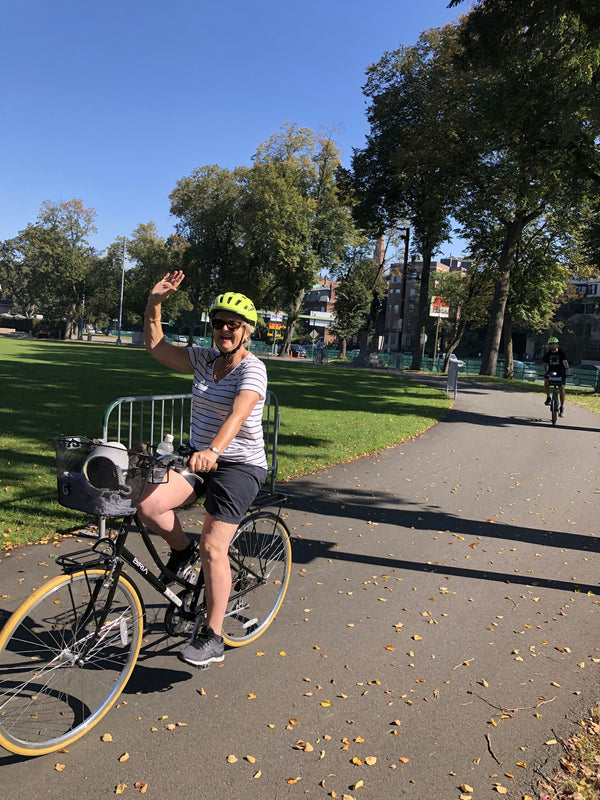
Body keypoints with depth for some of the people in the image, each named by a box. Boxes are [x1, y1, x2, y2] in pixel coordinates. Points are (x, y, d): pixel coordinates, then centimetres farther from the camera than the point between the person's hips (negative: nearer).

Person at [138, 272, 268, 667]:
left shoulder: (252, 368, -13)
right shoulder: (205, 360, 7)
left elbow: (238, 414, -31)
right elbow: (155, 345, 10)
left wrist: (214, 450, -48)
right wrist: (154, 303, -4)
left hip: (240, 466, -6)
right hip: (199, 458, 6)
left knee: (213, 548, -11)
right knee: (149, 505, -18)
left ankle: (212, 638, 5)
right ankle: (184, 551, 12)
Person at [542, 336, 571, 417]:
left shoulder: (561, 353, -7)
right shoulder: (547, 353, 1)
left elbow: (565, 362, -20)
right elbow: (545, 364, 7)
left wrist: (567, 368, -39)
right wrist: (545, 372, -11)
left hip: (561, 372, -2)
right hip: (551, 372, 2)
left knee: (562, 388, -17)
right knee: (546, 381, -31)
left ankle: (562, 407, -7)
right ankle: (548, 398, -12)